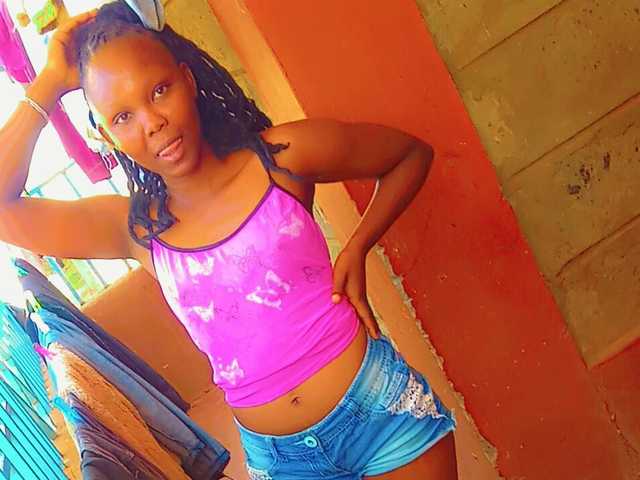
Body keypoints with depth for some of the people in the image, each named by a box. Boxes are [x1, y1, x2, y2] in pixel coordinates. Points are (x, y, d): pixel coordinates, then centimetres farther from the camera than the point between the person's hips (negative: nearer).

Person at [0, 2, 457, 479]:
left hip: (383, 406, -2)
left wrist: (356, 250, -6)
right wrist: (50, 83, -7)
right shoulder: (136, 227, 0)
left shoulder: (280, 157, -8)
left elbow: (413, 153, 6)